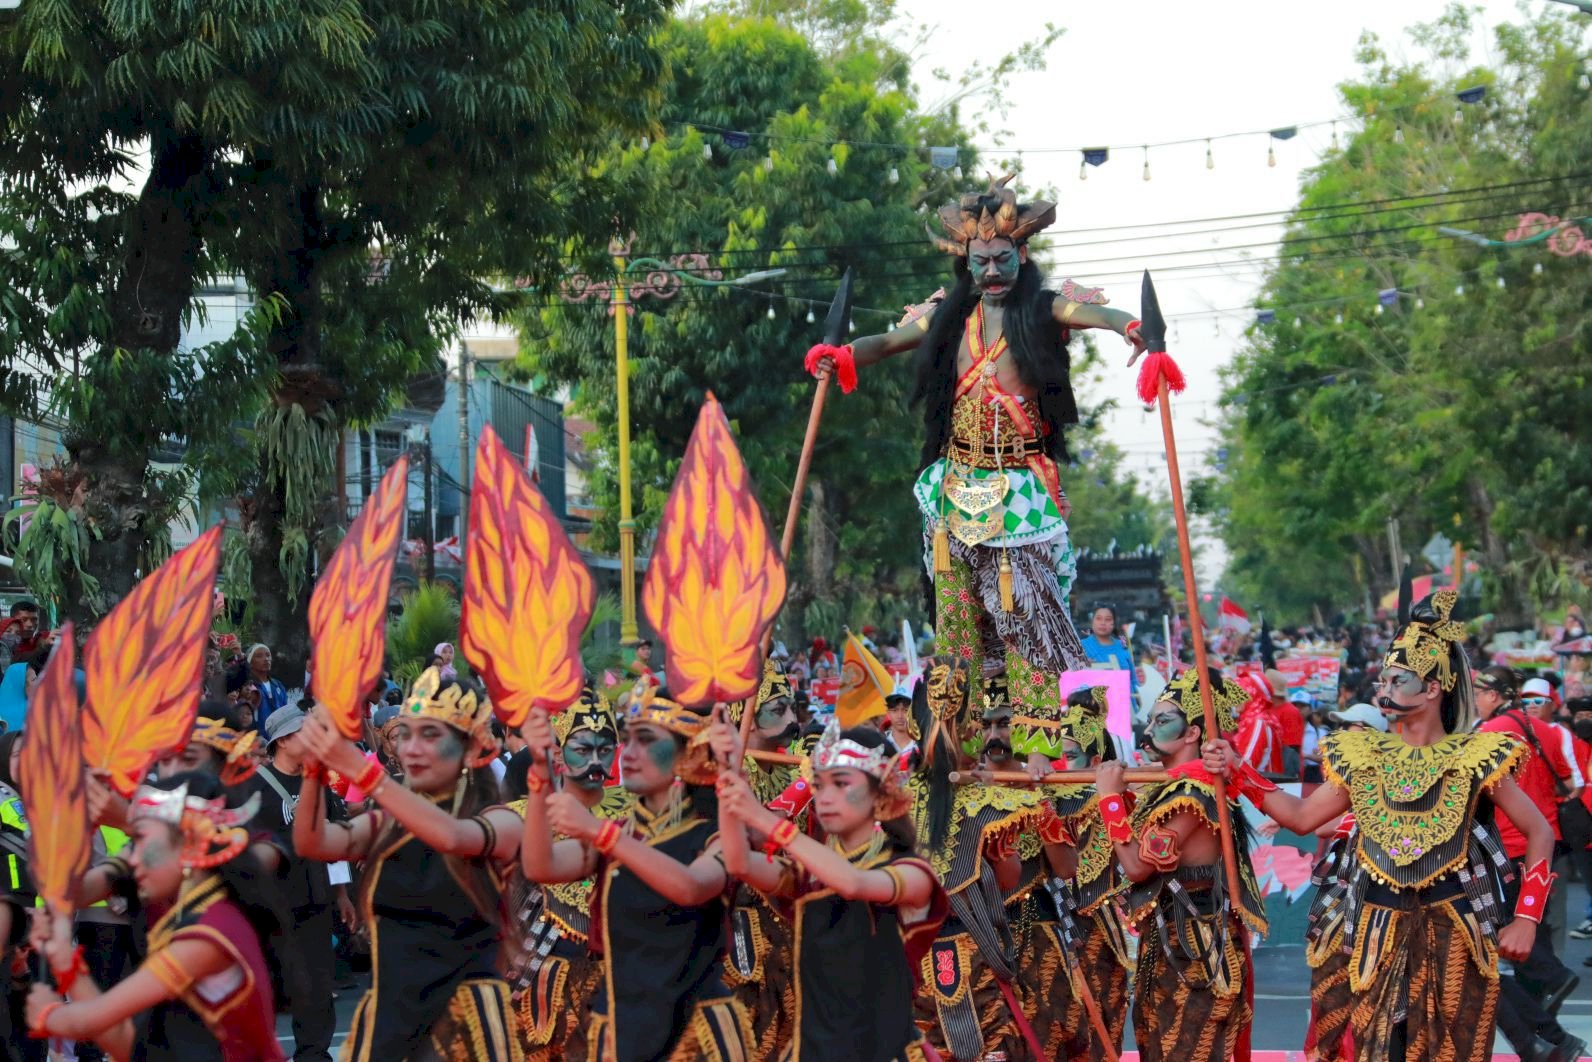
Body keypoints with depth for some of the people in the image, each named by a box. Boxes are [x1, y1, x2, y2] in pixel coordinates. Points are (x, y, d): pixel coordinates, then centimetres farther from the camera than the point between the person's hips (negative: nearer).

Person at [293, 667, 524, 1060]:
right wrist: (316, 767, -26)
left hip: (465, 1020, -3)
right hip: (386, 1015, 4)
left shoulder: (500, 821, -4)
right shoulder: (383, 825, 7)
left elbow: (450, 836, -25)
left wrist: (359, 769, -32)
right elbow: (311, 844, -9)